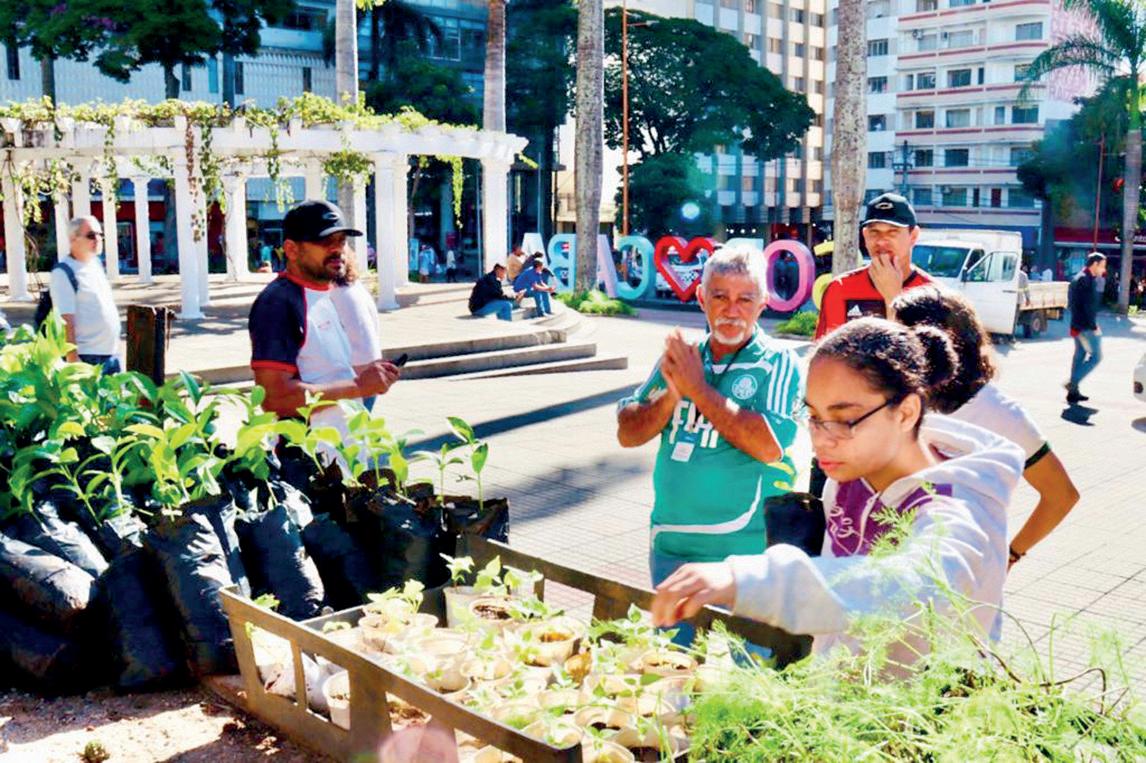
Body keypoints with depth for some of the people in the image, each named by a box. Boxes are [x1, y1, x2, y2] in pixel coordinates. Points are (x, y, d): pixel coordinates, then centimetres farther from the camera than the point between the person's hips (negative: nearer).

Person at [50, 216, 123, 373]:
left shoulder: (96, 264, 13)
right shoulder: (63, 273, -12)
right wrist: (73, 359, -21)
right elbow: (65, 320, -17)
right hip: (87, 359, -8)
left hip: (112, 354, 8)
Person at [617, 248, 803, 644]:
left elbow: (770, 446, -22)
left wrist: (699, 389, -17)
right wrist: (671, 394, -14)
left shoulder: (778, 365, -8)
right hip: (669, 548, 5)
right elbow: (627, 434, 4)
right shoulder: (680, 356, 7)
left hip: (743, 553, -5)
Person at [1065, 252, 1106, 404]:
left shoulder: (1079, 278, 15)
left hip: (1078, 324, 10)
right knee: (1096, 356, -3)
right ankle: (1073, 383, -6)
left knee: (1080, 355, 13)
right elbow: (1088, 306, -22)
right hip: (1086, 325, -10)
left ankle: (1073, 391, 16)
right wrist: (1094, 326, -19)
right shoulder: (1086, 280, -16)